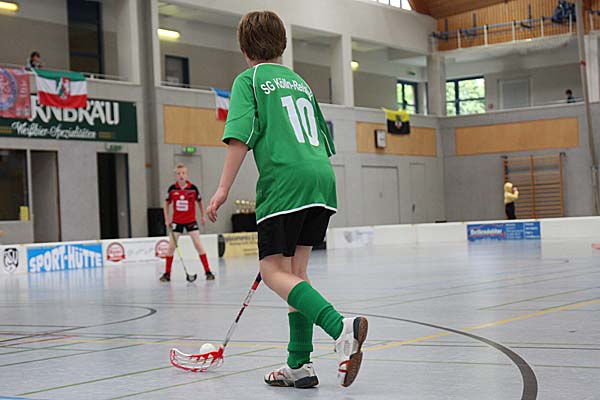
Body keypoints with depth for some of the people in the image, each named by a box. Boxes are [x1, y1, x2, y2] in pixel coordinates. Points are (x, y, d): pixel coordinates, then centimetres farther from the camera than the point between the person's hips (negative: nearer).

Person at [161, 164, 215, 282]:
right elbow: (166, 203, 8)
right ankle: (167, 274, 8)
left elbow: (199, 201, 8)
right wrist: (167, 219, 2)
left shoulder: (193, 188, -10)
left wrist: (203, 216, 11)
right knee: (171, 246, -1)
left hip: (191, 220, -1)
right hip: (177, 221, 1)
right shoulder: (172, 189, -7)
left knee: (198, 244, -7)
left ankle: (208, 271, -2)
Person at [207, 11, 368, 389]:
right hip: (323, 178, 7)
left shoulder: (248, 80, 5)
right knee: (296, 269, 12)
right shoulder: (299, 81, 25)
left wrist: (224, 188, -10)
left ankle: (341, 327, -27)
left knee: (274, 271, -6)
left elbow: (242, 136, -9)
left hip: (284, 182, -7)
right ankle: (300, 365, 11)